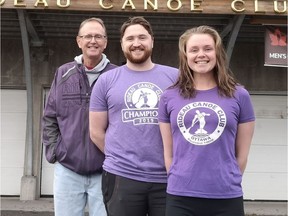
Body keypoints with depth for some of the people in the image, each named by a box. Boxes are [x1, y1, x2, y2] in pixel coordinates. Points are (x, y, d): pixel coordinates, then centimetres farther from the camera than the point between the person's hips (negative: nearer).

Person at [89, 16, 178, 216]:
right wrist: (119, 157, 5)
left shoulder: (175, 77, 5)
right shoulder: (106, 81, 5)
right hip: (121, 177, 0)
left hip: (169, 178, 0)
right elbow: (96, 131, 7)